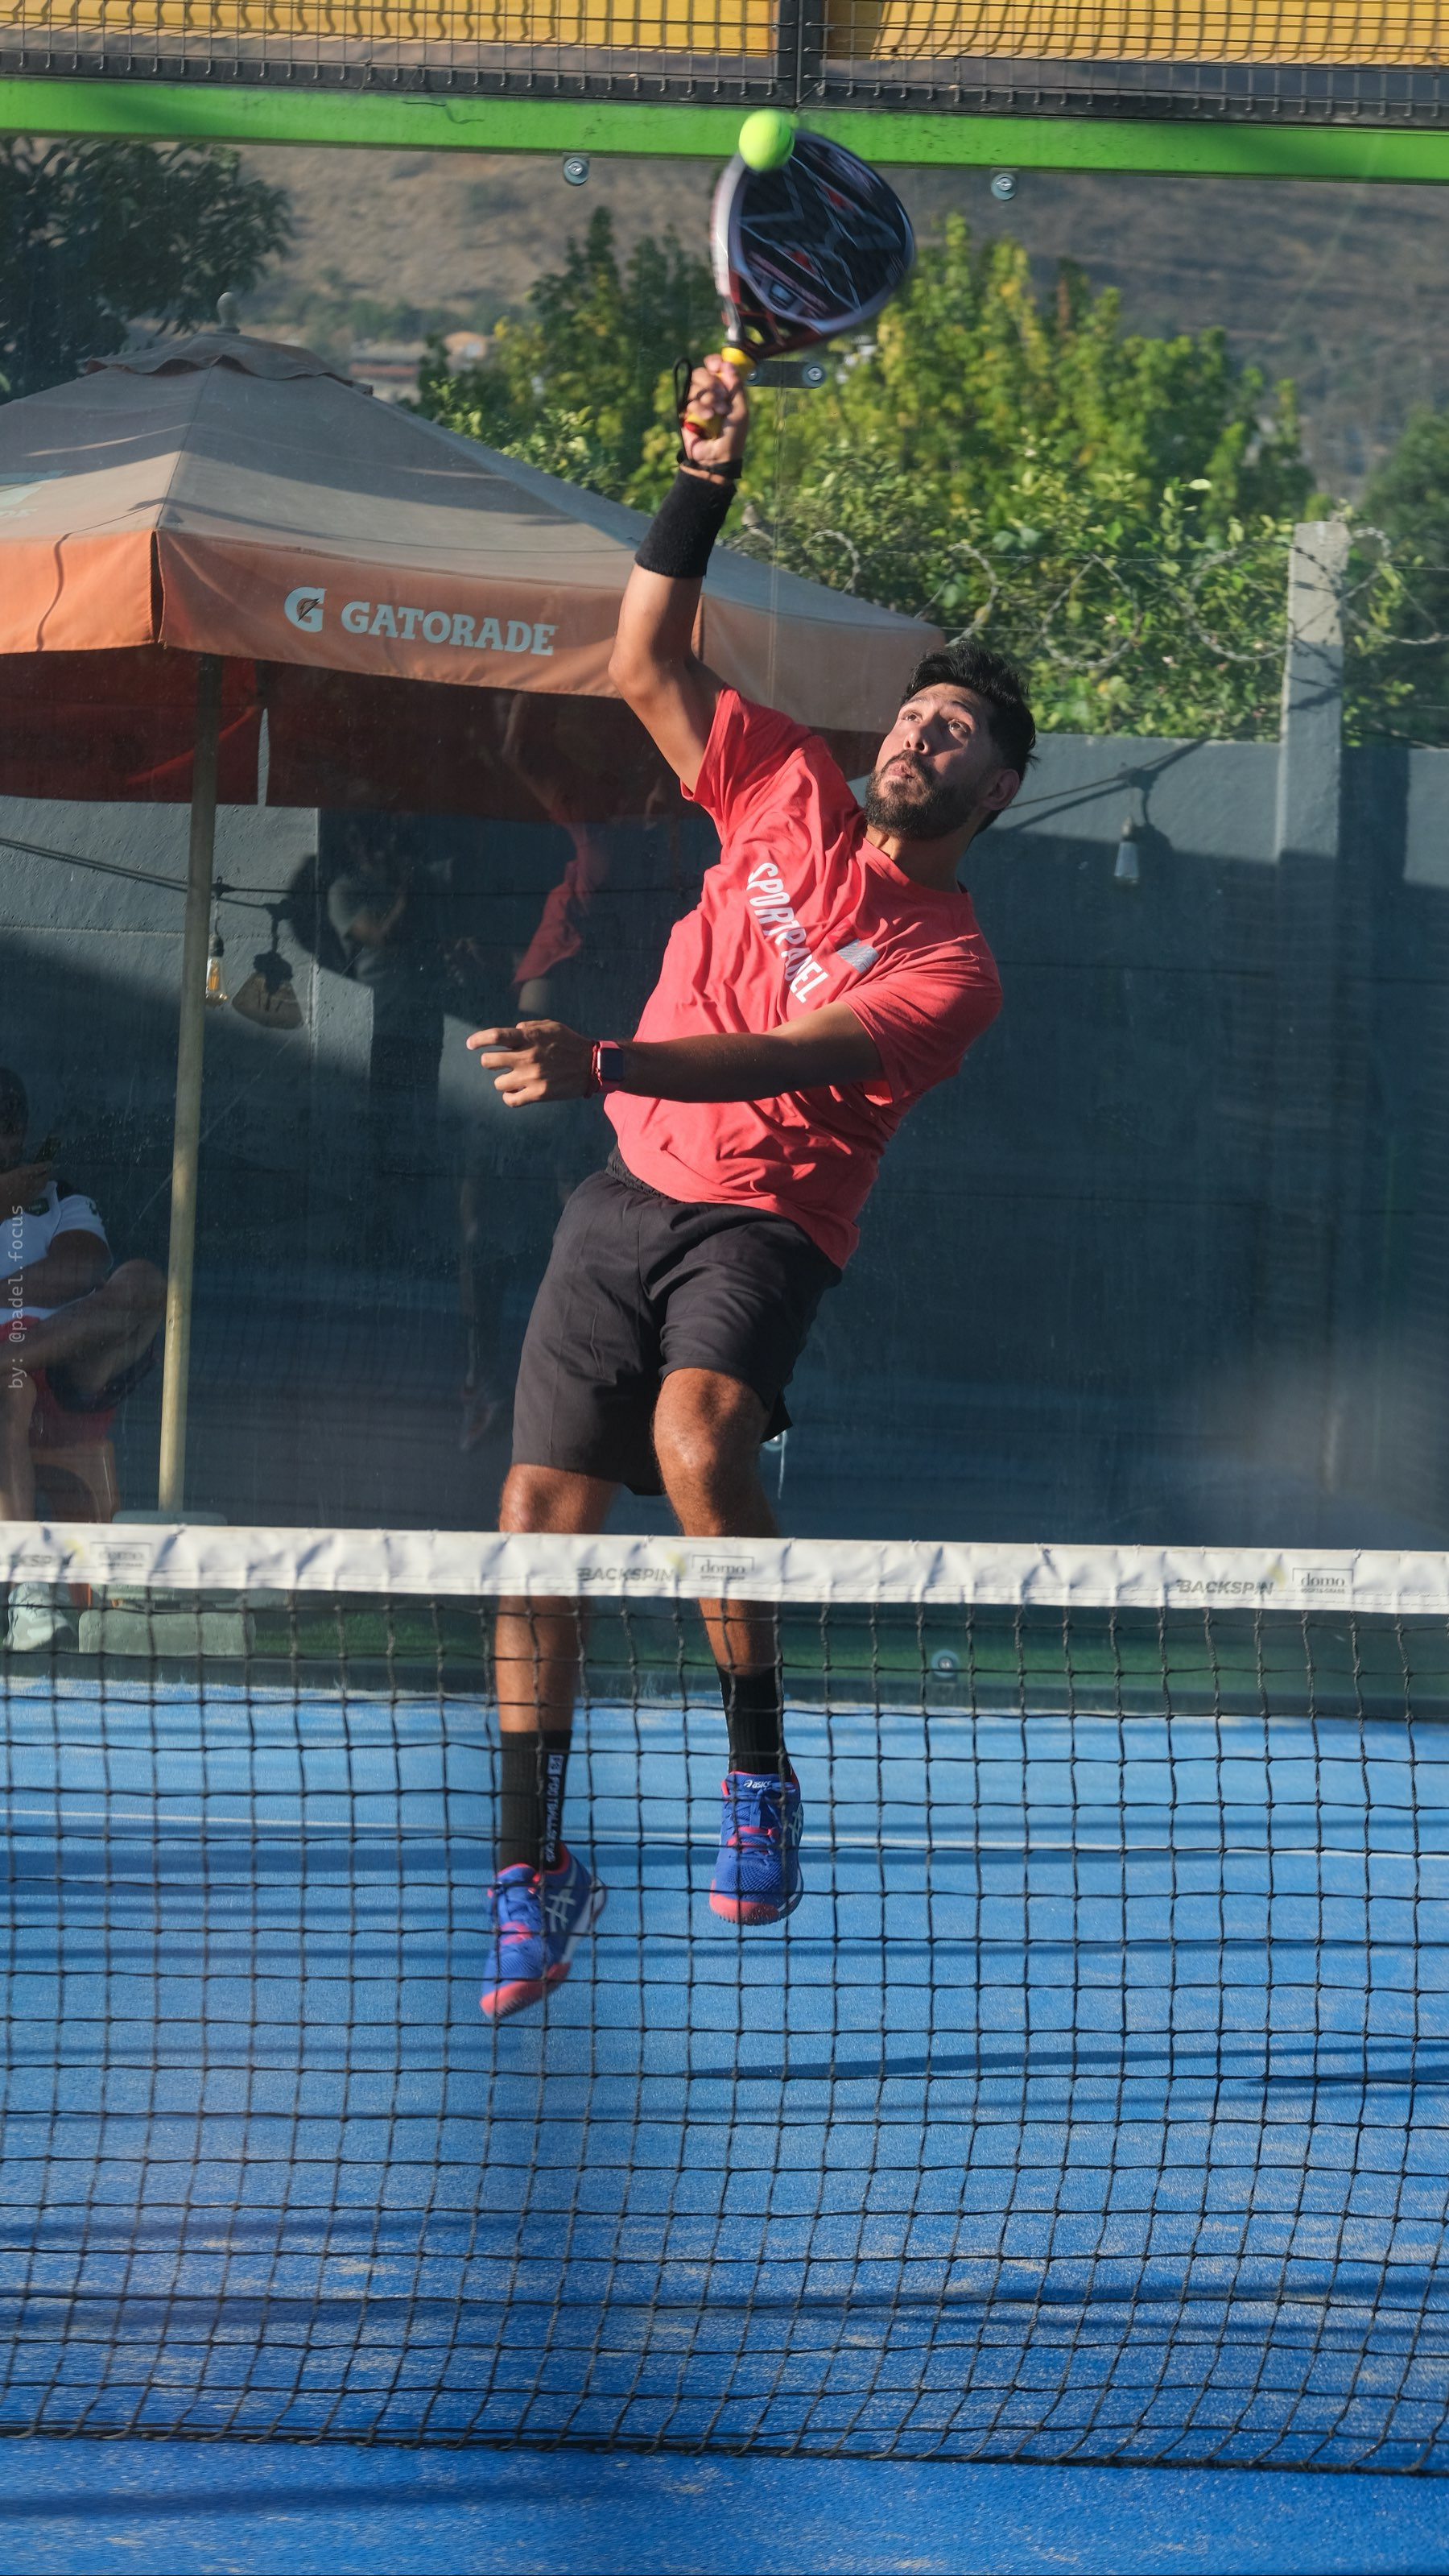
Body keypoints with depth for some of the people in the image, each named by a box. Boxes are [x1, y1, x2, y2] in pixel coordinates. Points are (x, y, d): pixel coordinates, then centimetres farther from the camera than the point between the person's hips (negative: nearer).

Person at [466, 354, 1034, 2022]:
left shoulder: (948, 969, -10)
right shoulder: (793, 800, 6)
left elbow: (777, 1059, -24)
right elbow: (645, 664, 11)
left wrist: (599, 1066, -37)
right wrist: (706, 478, 0)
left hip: (763, 1226, -5)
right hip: (628, 1199, 5)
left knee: (697, 1436, -35)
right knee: (541, 1520, -2)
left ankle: (759, 1775, -20)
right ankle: (534, 1870, 12)